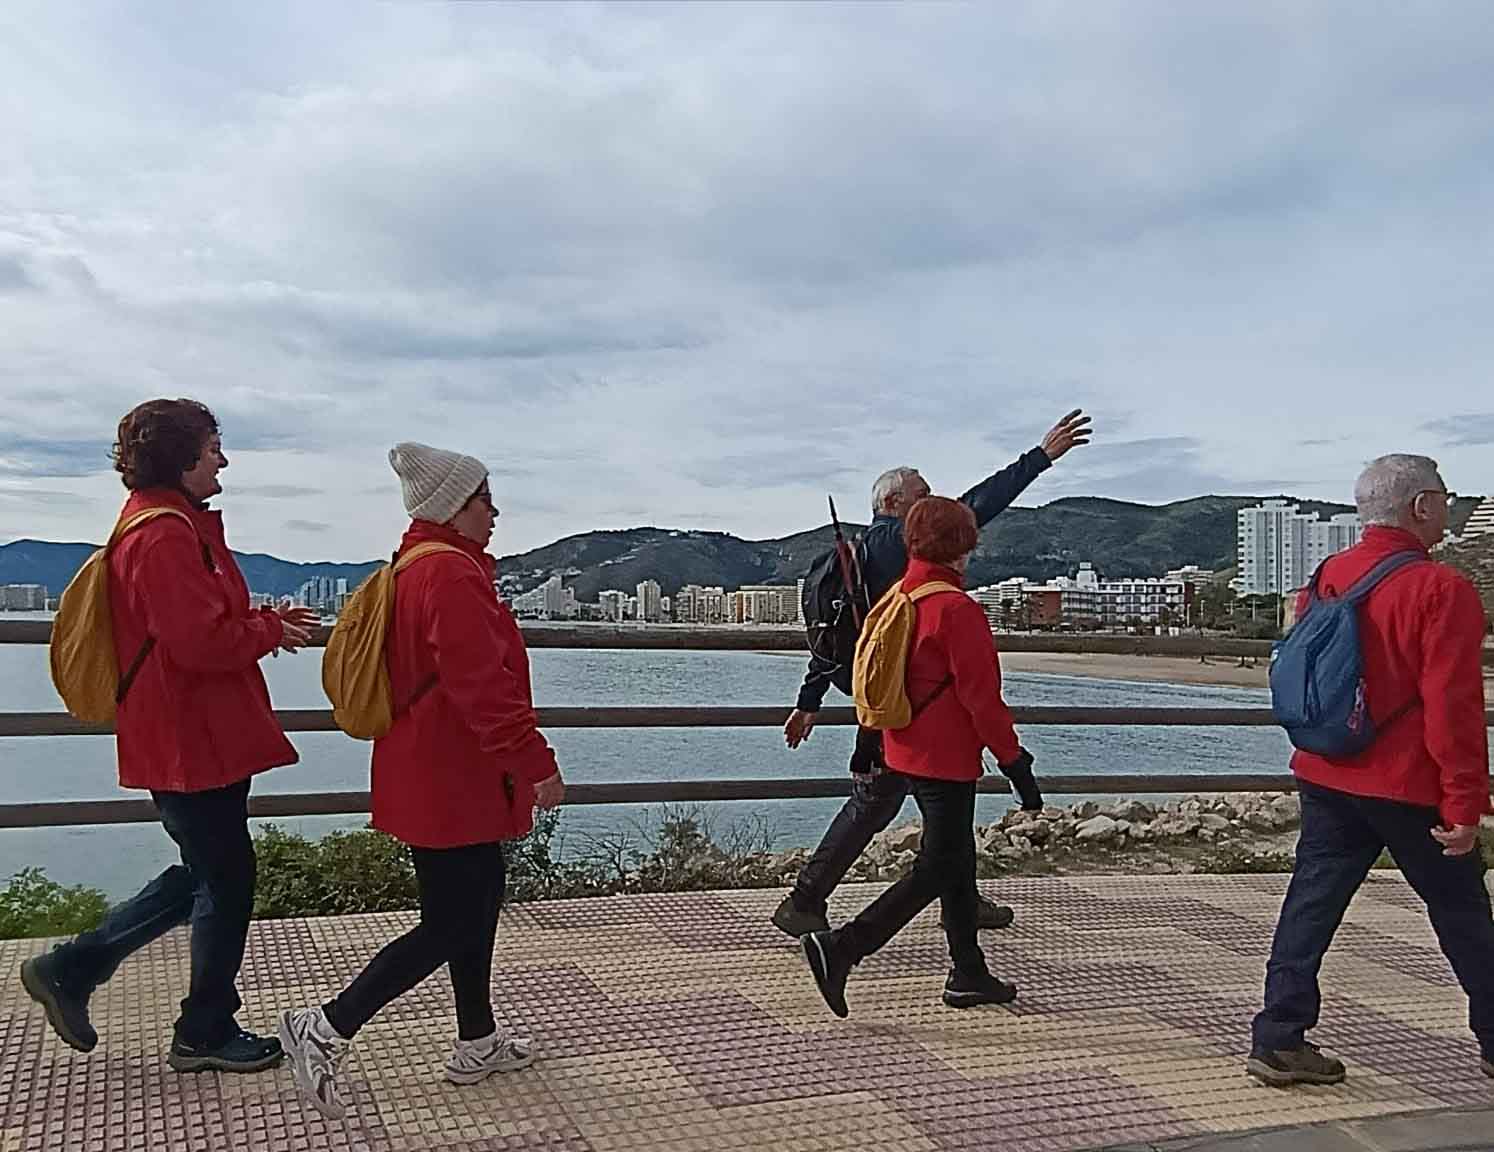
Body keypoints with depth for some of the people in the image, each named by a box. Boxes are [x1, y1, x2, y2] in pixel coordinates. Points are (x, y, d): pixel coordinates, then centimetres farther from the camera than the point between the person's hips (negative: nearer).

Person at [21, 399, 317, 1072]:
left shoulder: (170, 525, 15)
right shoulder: (167, 537, -20)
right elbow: (203, 641, -26)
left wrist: (261, 622, 7)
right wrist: (271, 630, -10)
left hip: (185, 737, 11)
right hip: (193, 744, -11)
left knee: (204, 876, 20)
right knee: (225, 882, 3)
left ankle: (69, 971, 25)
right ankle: (207, 1034, 19)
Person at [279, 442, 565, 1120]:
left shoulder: (416, 570, 13)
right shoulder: (454, 576, -20)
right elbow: (484, 688, -25)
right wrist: (537, 763, -21)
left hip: (434, 774, 11)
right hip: (453, 784, -11)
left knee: (477, 905, 17)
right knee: (450, 927, -3)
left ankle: (478, 1044, 28)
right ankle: (325, 1031, 2)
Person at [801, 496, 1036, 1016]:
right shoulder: (957, 609, -18)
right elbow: (980, 694, -19)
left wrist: (873, 744, 24)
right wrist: (1012, 758, -11)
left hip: (905, 753, 9)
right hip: (947, 760, -9)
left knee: (958, 861, 18)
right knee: (936, 870, -2)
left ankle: (969, 976, 26)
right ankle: (840, 947, -9)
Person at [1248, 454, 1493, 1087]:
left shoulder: (1327, 577, 5)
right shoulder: (1441, 589, -16)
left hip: (1326, 779, 5)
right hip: (1411, 789, -5)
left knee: (1312, 903, 8)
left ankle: (1278, 1040, 7)